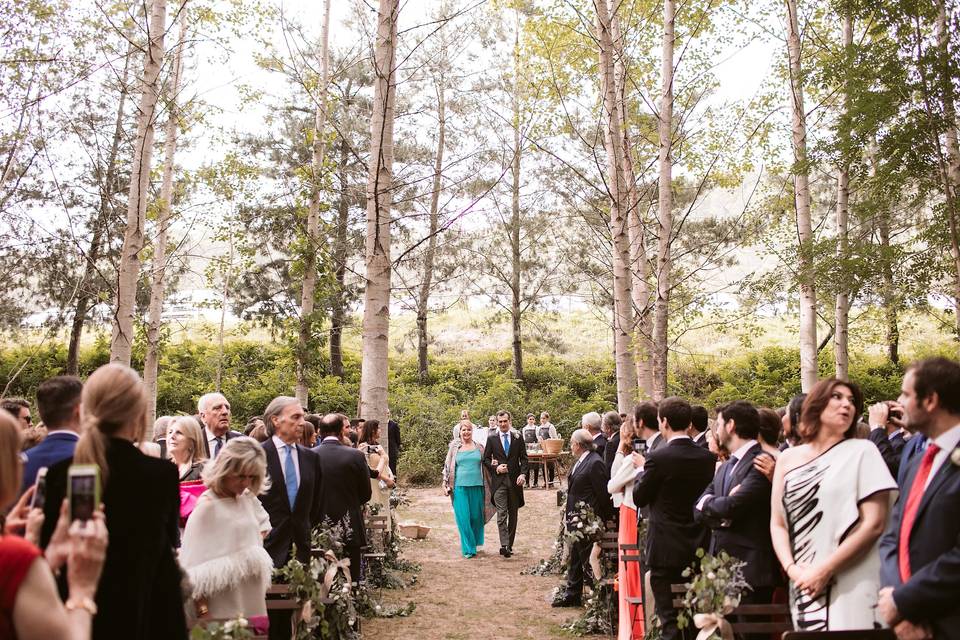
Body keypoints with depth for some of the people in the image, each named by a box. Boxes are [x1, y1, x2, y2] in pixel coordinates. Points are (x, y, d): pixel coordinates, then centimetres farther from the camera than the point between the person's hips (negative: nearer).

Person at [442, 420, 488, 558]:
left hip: (477, 486, 1)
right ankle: (468, 548, 8)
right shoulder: (454, 447, 5)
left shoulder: (479, 447, 8)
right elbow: (447, 466, 7)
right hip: (460, 487, -1)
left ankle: (474, 542, 29)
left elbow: (485, 466, 17)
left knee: (476, 516, 6)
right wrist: (445, 484, 2)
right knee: (463, 518, -3)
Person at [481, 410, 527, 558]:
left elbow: (523, 458, 6)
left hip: (514, 480, 2)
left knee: (513, 514, 8)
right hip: (498, 480, -2)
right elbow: (486, 459, 6)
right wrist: (495, 468, -10)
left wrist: (522, 474, -8)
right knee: (501, 513, -12)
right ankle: (504, 545, -18)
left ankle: (509, 545, 17)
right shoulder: (492, 438, 2)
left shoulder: (517, 437, 5)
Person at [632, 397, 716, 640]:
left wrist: (642, 470, 8)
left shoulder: (658, 458, -18)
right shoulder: (708, 457, -2)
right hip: (698, 547, 6)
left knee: (670, 621, 3)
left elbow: (639, 498, -8)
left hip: (666, 547, -6)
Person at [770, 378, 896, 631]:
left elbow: (874, 523, -7)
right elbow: (777, 523, 9)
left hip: (851, 588, -3)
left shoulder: (862, 451, 0)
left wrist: (824, 570, -12)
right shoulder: (788, 458, 8)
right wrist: (791, 568, -8)